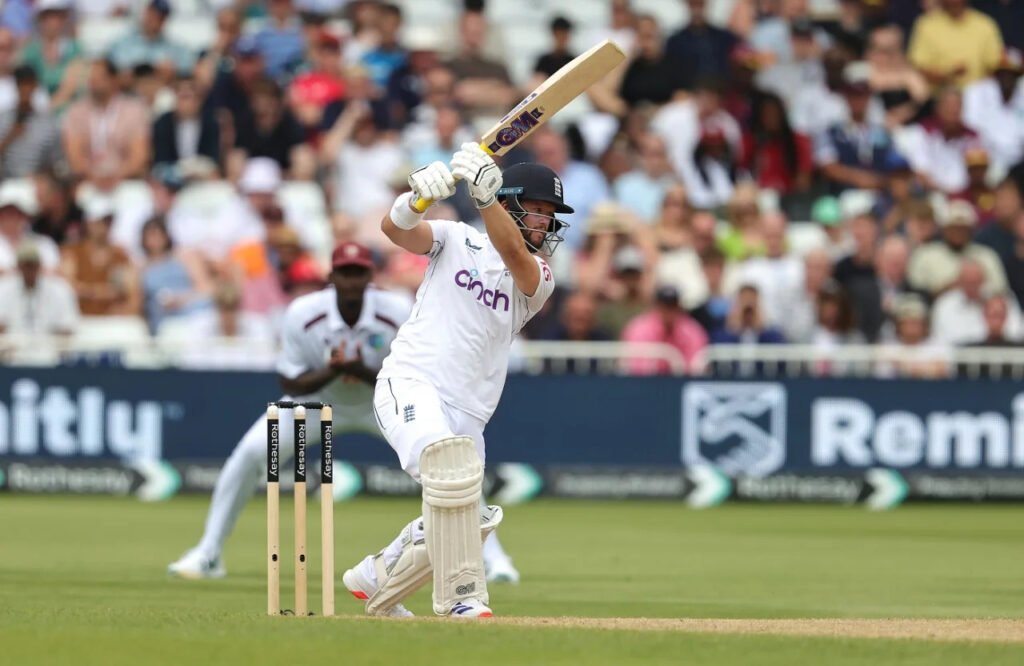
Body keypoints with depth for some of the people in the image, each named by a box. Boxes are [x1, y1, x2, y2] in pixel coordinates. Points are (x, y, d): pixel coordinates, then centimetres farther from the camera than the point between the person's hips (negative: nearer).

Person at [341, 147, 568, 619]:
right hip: (410, 384, -5)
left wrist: (484, 194, -34)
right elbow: (395, 228, -10)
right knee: (449, 460, -33)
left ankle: (376, 580, 35)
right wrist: (418, 195, -34)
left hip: (466, 412, 5)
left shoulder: (539, 279, 8)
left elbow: (514, 254, -16)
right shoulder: (457, 241, 7)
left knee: (465, 522, 9)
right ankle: (462, 597, -32)